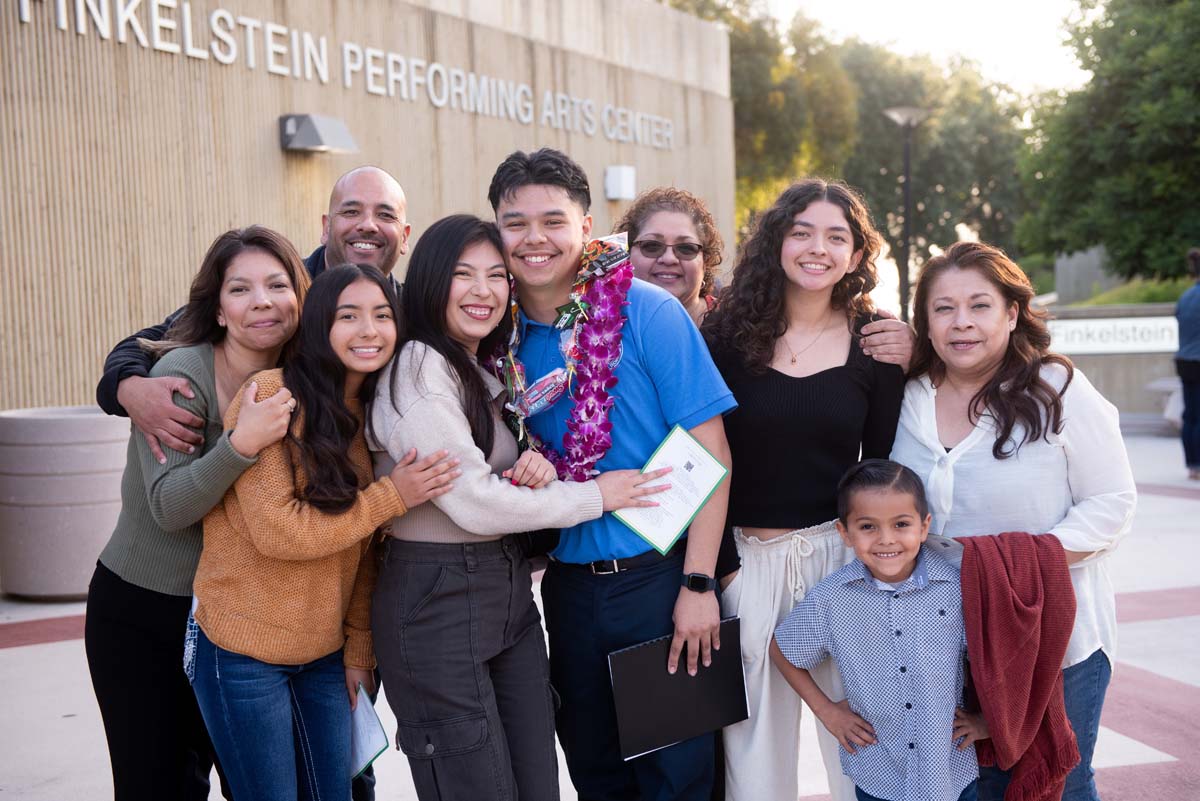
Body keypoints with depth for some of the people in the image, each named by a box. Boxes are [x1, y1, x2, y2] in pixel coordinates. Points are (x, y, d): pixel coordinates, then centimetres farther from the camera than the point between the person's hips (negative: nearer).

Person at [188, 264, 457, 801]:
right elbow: (276, 530, -20)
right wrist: (391, 498, -18)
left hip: (323, 653, 6)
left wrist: (359, 647, 5)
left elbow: (362, 547, 9)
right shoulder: (270, 394, -15)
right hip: (242, 651, -6)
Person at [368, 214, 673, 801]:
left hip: (509, 595, 8)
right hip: (436, 602, -8)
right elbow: (473, 504, -18)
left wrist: (536, 471, -7)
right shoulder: (419, 368, -13)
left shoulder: (487, 373, 14)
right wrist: (593, 496, -9)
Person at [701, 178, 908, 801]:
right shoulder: (727, 333, -1)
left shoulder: (875, 342, 1)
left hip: (841, 553, 0)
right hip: (743, 556, 0)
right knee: (752, 735, 9)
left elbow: (882, 464, 4)